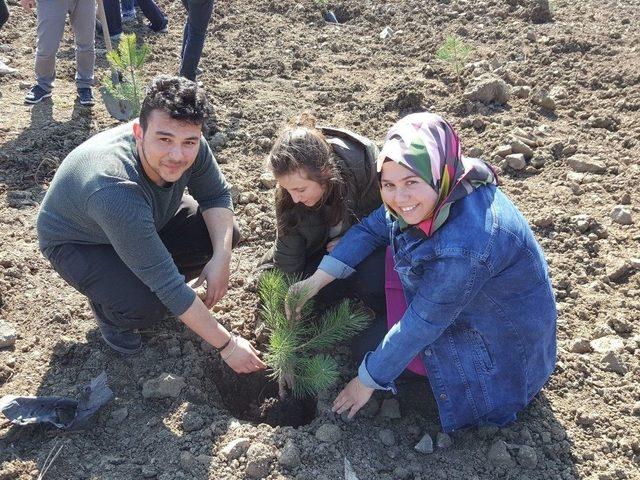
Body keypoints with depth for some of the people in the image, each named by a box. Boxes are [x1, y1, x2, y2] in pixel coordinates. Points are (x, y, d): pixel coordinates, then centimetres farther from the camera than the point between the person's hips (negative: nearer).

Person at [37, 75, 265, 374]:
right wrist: (227, 345, -33)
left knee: (222, 234, -12)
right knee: (145, 307, -31)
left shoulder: (189, 148, -27)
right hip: (77, 243, -6)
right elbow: (169, 286, -40)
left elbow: (216, 195, -8)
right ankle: (108, 310, 6)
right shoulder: (115, 192, -43)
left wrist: (222, 257, -26)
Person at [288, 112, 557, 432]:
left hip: (504, 342, -7)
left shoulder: (464, 245, -39)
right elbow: (372, 228, -3)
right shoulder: (439, 194, -16)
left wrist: (368, 380, -15)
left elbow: (422, 324, -29)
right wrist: (316, 280, -9)